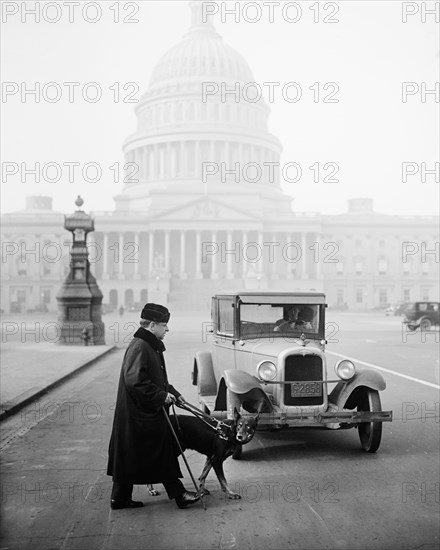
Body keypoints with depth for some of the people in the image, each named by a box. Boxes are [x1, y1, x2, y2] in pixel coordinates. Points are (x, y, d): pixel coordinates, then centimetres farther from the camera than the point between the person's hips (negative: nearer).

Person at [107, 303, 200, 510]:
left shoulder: (151, 346, 15)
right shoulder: (139, 347, -19)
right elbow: (135, 381, -27)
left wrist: (173, 393, 15)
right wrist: (162, 395, -22)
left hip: (150, 413, 10)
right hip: (139, 415, -10)